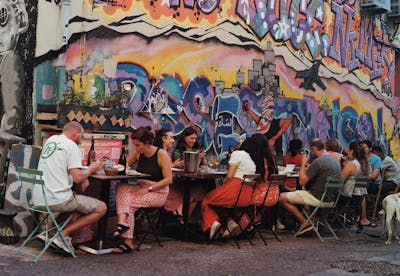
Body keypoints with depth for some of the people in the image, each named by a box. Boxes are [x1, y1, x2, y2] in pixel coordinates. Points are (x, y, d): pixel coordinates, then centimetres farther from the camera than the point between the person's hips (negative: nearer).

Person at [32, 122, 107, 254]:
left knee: (78, 201, 31)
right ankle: (63, 234, -5)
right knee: (101, 208, -1)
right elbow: (77, 178, -16)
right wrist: (91, 169, 4)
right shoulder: (71, 145, -8)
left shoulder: (50, 140, 17)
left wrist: (82, 175, 14)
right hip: (57, 200, -9)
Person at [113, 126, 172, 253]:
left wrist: (148, 189, -20)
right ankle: (123, 222, -38)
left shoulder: (161, 154, -11)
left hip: (158, 192, -5)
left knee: (128, 202, -24)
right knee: (122, 188, -24)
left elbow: (168, 179, -15)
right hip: (141, 188, 5)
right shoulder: (137, 153, 5)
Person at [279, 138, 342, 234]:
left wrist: (303, 164, -6)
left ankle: (305, 223, -4)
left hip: (319, 199, -9)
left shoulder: (318, 162, -20)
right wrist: (307, 169, 20)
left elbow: (302, 181, -17)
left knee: (282, 197, -3)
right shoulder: (335, 160, 8)